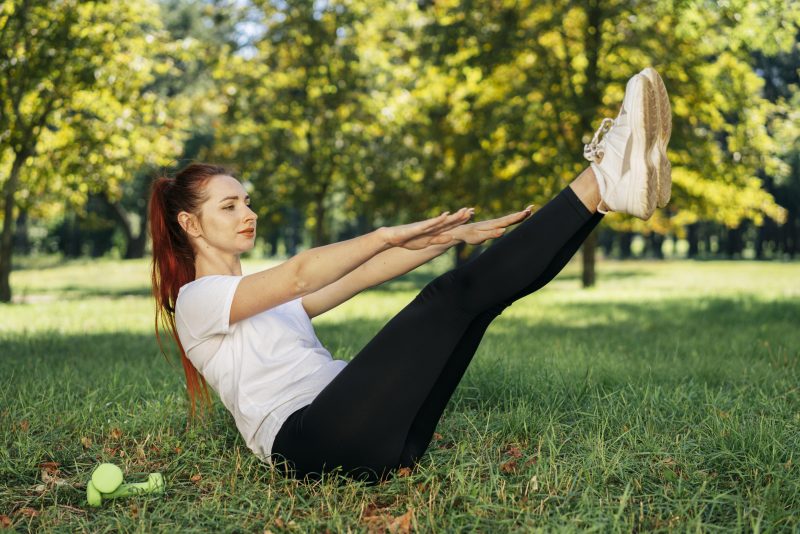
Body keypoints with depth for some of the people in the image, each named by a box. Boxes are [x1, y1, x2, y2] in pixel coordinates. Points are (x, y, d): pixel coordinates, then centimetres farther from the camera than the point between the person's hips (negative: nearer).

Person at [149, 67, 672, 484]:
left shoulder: (267, 298, 28)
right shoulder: (196, 299, 3)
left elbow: (361, 277, 18)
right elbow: (298, 276, -15)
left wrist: (455, 233, 10)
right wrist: (388, 235, -27)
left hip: (362, 429, 8)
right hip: (308, 443, -8)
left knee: (479, 284, -9)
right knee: (450, 296, -22)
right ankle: (602, 182, -23)